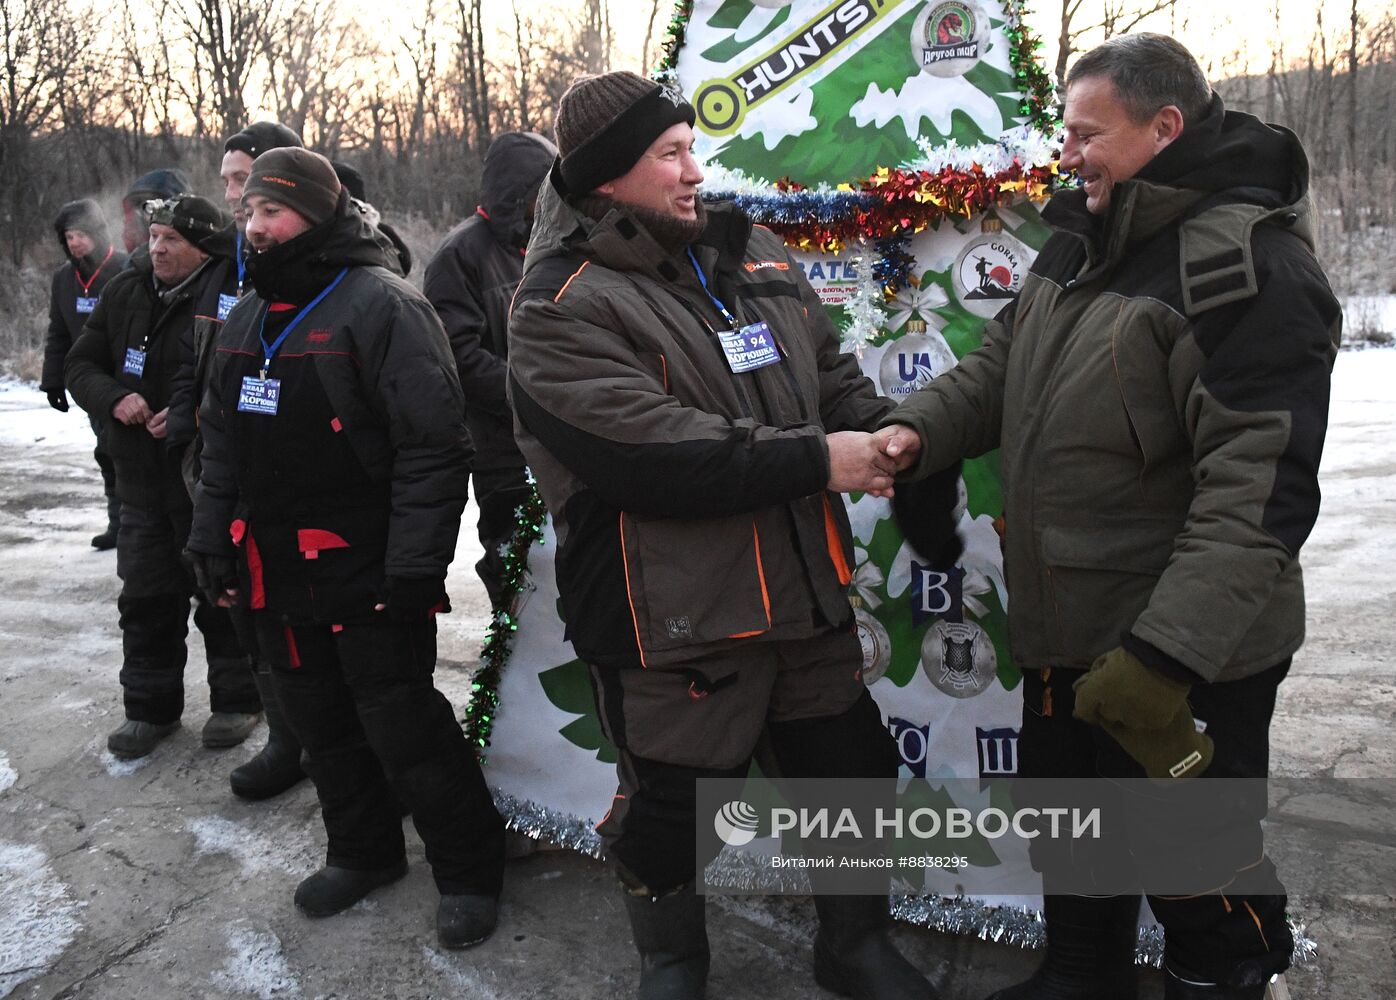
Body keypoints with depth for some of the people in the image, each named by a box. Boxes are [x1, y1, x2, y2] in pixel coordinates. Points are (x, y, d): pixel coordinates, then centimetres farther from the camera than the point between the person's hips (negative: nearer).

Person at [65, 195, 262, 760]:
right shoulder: (124, 293, 6)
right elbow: (81, 364, 11)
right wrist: (114, 398, -8)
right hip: (143, 480, 6)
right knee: (146, 597, 13)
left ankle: (237, 699, 23)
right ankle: (150, 707, 27)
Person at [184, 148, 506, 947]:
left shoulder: (382, 304, -13)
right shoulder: (248, 318, 13)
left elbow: (432, 448, -18)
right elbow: (223, 444, 20)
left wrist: (413, 567, -21)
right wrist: (214, 546, 15)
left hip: (366, 573, -8)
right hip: (277, 572, 8)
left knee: (404, 729, -1)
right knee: (321, 724, 18)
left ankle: (470, 869, 18)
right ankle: (364, 852, 37)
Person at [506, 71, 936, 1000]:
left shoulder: (753, 254, 9)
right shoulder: (562, 307, -13)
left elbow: (834, 376, 14)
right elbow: (653, 452, -25)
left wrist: (896, 447, -5)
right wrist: (815, 461, -19)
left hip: (808, 594, 7)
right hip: (673, 624, -6)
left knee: (854, 774, 19)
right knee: (673, 810, 12)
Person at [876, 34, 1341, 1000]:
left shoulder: (1249, 267, -19)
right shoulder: (1081, 240, 8)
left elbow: (1258, 487, -26)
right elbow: (1003, 362, 16)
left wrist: (1167, 654, -32)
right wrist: (921, 427, -3)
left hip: (1185, 662, -8)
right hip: (1066, 631, 9)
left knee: (1198, 873, 8)